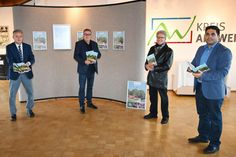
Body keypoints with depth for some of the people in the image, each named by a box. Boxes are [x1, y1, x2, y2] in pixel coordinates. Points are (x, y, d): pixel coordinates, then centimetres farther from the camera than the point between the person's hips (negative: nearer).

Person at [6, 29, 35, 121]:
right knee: (12, 95, 4)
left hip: (26, 73, 3)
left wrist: (28, 63, -22)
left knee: (30, 93, 8)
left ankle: (29, 109, 30)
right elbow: (9, 61, -12)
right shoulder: (9, 47, -2)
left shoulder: (27, 46, 7)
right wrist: (16, 67, -31)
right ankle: (13, 113, 20)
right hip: (15, 73, -2)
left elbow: (32, 58, 1)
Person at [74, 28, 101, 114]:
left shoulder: (94, 44, 9)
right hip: (83, 69, -4)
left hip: (92, 68, 5)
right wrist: (84, 61, -22)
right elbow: (75, 56, -9)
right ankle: (82, 105, 8)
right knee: (82, 87, 0)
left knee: (90, 86, 14)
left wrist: (95, 58, -12)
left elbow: (99, 54, 10)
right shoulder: (78, 43, -4)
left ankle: (89, 102, 27)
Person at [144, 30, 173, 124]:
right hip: (151, 77, 5)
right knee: (152, 96, 16)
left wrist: (154, 68, -19)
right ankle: (153, 113, 32)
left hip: (161, 78, -5)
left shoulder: (168, 51, -6)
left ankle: (165, 117, 19)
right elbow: (147, 60, 10)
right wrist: (147, 66, -13)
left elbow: (167, 66, -13)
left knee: (164, 98, 6)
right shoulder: (152, 48, 11)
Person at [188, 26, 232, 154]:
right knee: (203, 114, 20)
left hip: (214, 90, -6)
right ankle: (203, 136, 38)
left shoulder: (224, 52, -13)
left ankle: (215, 143, 22)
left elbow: (223, 72, -22)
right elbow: (194, 63, 14)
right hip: (200, 88, 7)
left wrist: (203, 75, -30)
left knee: (214, 118, 7)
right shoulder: (201, 49, 9)